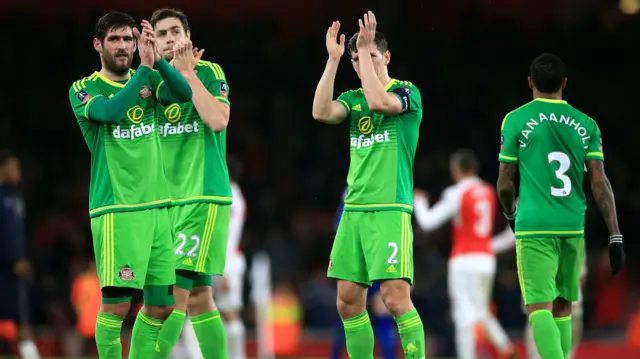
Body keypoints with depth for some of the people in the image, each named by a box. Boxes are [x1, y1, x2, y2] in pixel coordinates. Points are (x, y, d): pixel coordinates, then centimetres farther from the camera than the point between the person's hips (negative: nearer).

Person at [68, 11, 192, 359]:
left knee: (161, 304, 7)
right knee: (116, 302, -15)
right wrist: (145, 67, -24)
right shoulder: (83, 89, -3)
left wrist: (156, 58, -23)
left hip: (156, 206, 6)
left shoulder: (147, 80, 10)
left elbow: (184, 93, -9)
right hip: (116, 210, -5)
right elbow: (110, 112, -24)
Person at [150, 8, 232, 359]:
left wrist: (188, 72, -13)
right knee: (197, 296, 6)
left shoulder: (209, 72, -3)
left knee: (176, 292, -12)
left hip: (203, 197, -6)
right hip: (168, 198, 6)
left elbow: (218, 120, -18)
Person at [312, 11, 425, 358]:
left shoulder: (406, 92, -1)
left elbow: (378, 101, -21)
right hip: (354, 210, 6)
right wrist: (333, 59, -6)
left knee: (396, 297, -15)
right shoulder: (353, 98, 14)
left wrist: (366, 47, -16)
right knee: (348, 301, 5)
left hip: (390, 210, -6)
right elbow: (321, 112, -5)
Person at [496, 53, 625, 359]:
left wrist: (510, 214, 24)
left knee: (540, 308, -7)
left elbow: (505, 185, 3)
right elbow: (600, 184, 0)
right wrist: (615, 237, 2)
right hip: (573, 228, 3)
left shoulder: (516, 121, -1)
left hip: (534, 228, -3)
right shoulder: (585, 124, 6)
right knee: (562, 307, 17)